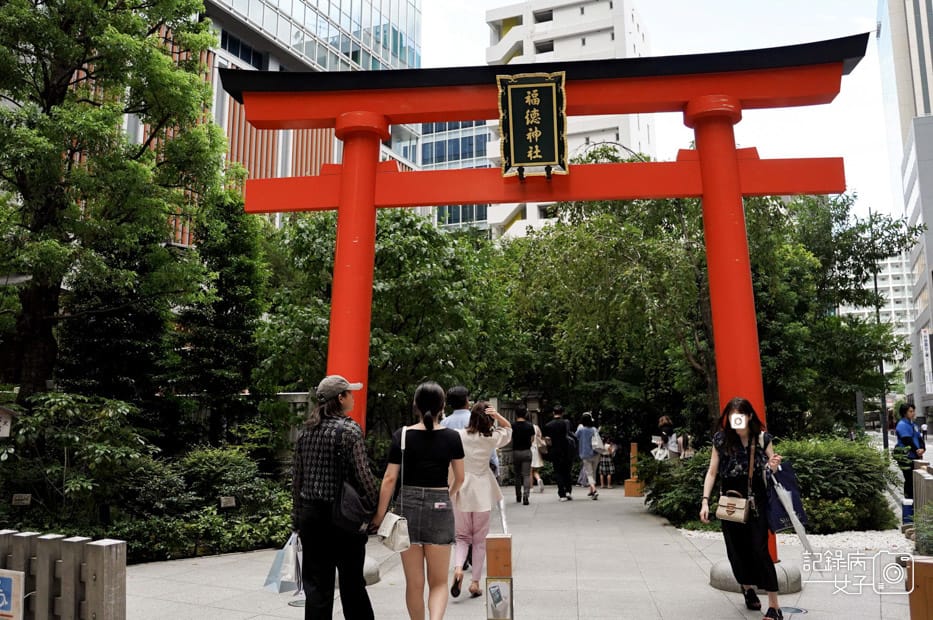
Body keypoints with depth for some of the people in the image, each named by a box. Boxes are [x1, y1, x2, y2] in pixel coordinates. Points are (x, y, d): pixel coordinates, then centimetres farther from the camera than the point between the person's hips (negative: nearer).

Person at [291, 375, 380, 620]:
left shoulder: (306, 431, 6)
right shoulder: (349, 430, -12)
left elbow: (297, 477, 9)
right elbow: (363, 476, -15)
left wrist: (298, 516, 16)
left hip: (310, 514, 5)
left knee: (316, 584, 9)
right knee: (352, 582, 10)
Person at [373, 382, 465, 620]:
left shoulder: (402, 435, -5)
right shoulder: (451, 437, -3)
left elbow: (390, 478, -5)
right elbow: (459, 477, 6)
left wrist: (380, 514, 3)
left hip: (408, 505, 0)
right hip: (440, 508, 0)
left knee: (414, 583, 14)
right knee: (438, 582, 8)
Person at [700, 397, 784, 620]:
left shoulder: (762, 438, -5)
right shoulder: (721, 440, -5)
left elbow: (771, 471, 6)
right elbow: (712, 472, 2)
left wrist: (774, 466, -18)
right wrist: (705, 501, -6)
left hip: (756, 498, -1)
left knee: (760, 549, -7)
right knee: (737, 549, 10)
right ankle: (748, 587, 36)